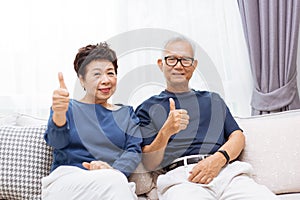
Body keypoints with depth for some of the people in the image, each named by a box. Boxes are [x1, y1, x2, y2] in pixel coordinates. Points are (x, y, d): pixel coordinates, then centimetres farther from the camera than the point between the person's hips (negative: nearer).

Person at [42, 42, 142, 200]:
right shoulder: (69, 108, 14)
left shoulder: (126, 113, 22)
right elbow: (57, 141, -6)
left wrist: (113, 171, -16)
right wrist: (58, 114, -31)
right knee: (114, 181, -34)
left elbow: (134, 150, 7)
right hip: (67, 180, -2)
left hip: (113, 183, 3)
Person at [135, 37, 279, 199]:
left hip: (225, 170, 2)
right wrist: (166, 132, -13)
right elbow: (150, 164, 7)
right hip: (179, 175, -2)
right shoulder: (147, 108, 16)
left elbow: (238, 136, 15)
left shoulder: (213, 100, 29)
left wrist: (218, 159, -7)